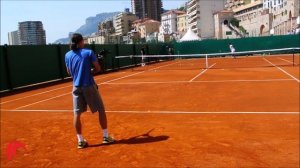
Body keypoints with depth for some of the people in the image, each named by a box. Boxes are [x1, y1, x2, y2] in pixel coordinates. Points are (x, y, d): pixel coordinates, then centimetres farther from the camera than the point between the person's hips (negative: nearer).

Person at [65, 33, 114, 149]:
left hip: (76, 87, 4)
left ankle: (80, 140, 10)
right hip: (89, 86, -3)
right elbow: (98, 68, -4)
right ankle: (106, 137, 13)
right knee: (101, 110, 9)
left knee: (77, 114, 7)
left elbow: (69, 72, 13)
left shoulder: (68, 55, 4)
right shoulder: (88, 52, -6)